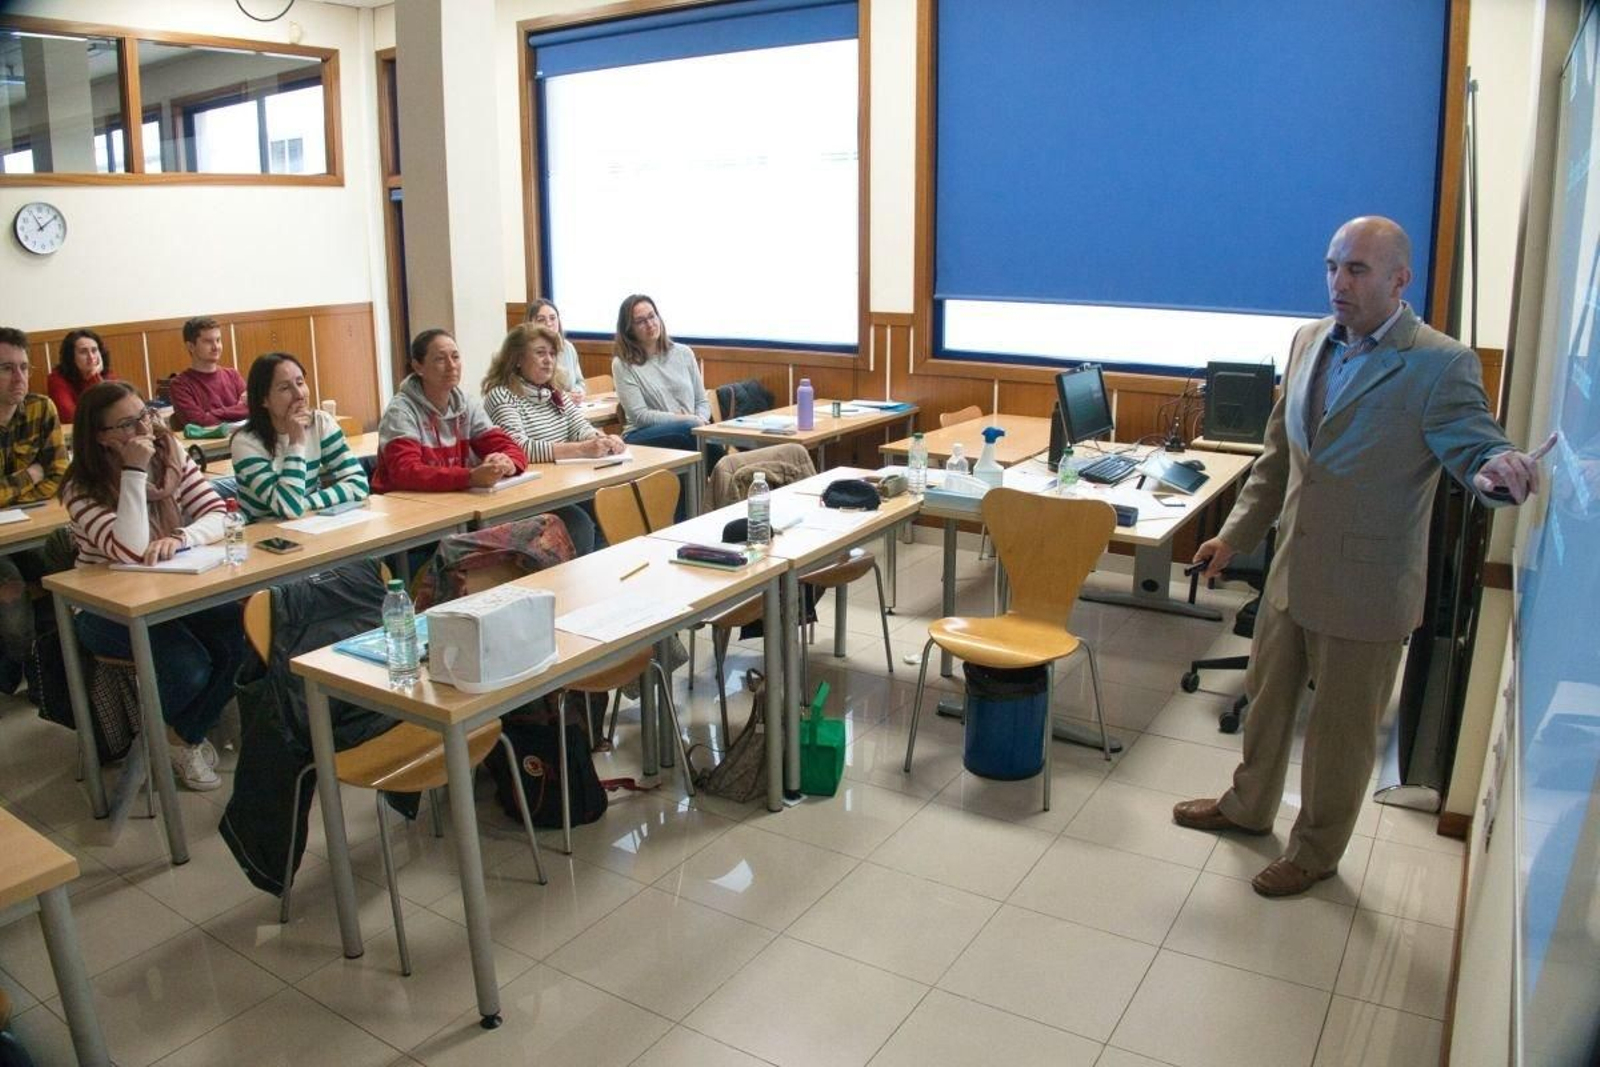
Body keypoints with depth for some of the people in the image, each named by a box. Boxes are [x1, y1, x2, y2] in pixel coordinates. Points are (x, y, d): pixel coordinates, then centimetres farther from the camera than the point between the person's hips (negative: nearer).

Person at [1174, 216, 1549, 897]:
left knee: (1340, 729, 11)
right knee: (1267, 697, 22)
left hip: (1365, 587, -6)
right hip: (1293, 573, 6)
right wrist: (1235, 535, 9)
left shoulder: (1440, 365, -16)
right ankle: (1248, 807, 45)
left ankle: (1316, 852, 32)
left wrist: (1499, 467, -45)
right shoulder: (1308, 342, 4)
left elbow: (1476, 448, -20)